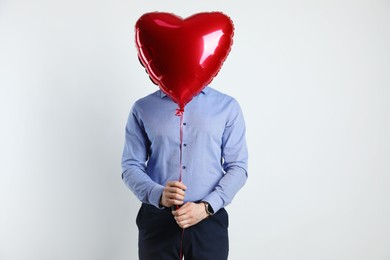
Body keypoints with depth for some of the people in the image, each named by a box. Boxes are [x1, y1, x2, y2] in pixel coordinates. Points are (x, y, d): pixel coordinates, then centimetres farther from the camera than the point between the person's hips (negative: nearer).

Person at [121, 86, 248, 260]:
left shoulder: (227, 106, 2)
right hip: (157, 220, 0)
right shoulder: (142, 108, 3)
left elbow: (238, 167, 0)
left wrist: (206, 207, -13)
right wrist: (158, 195, -17)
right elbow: (131, 166, 1)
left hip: (209, 220, 0)